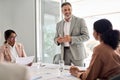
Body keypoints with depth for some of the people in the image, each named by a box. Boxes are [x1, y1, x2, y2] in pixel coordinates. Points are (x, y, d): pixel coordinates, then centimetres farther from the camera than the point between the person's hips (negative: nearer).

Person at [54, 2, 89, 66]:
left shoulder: (80, 21, -1)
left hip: (76, 52, -3)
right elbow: (56, 38, 15)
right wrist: (58, 40, -10)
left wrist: (71, 39, -21)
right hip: (64, 53, 3)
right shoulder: (59, 24, 11)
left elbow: (86, 36, -8)